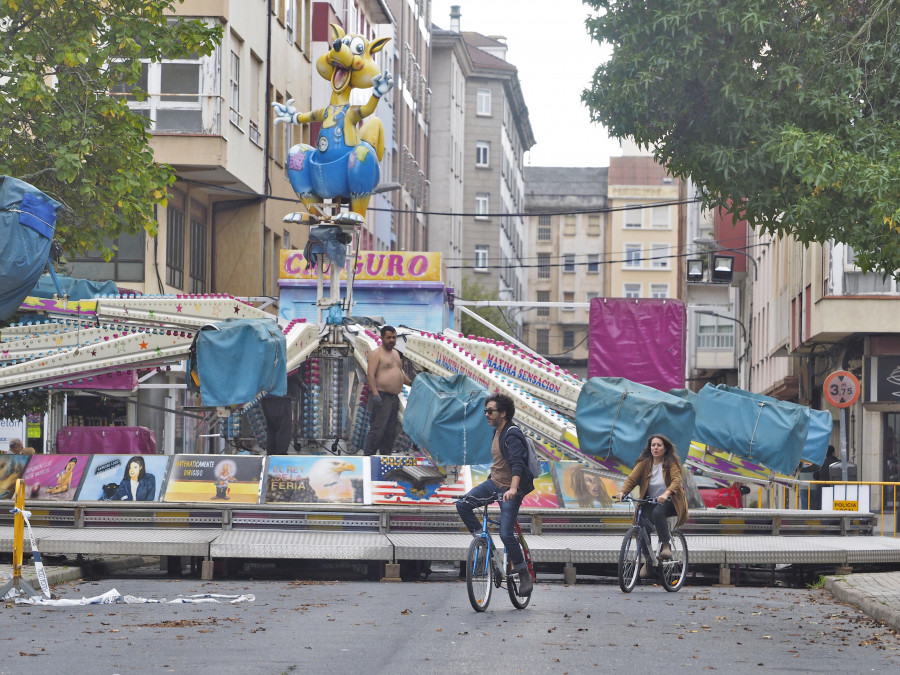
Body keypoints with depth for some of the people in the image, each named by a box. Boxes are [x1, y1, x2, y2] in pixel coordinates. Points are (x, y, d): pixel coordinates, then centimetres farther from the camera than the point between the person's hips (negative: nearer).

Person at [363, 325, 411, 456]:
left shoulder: (395, 353, 19)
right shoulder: (376, 353, -8)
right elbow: (370, 374, -16)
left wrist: (411, 383, 26)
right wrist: (375, 394, -25)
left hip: (394, 398, 9)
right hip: (381, 397, -9)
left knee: (390, 431, 10)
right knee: (377, 429, -11)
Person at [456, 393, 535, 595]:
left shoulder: (512, 435, -18)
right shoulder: (497, 432, 12)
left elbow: (517, 464, -30)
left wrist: (513, 488, -44)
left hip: (510, 490, -9)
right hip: (494, 483, 9)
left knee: (506, 534, -13)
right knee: (462, 505, -11)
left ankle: (524, 575, 2)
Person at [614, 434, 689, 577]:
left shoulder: (671, 462, -6)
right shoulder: (644, 463, 2)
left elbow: (676, 480, -21)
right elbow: (632, 479, -8)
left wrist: (666, 494, -41)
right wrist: (622, 491, -29)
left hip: (670, 502, -3)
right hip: (650, 502, 3)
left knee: (658, 512, -37)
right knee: (643, 525, -23)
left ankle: (665, 544, -20)